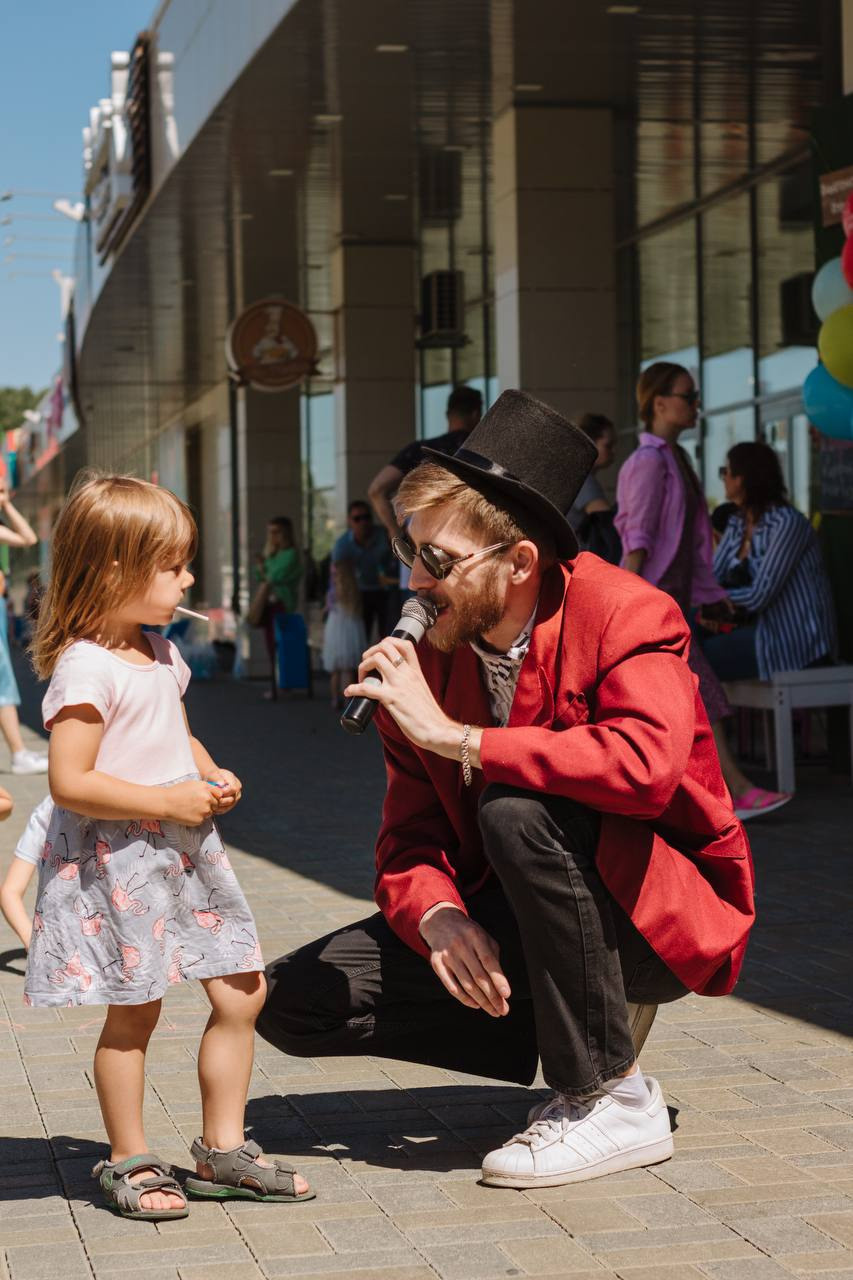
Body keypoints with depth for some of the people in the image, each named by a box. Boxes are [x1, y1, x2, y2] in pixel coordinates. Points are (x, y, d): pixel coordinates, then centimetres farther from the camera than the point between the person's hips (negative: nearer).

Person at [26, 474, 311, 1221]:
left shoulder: (162, 654, 12)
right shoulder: (85, 668, -17)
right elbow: (70, 782, -22)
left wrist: (214, 778, 5)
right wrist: (171, 801, -21)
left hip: (184, 851, 9)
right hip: (116, 861, -9)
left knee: (243, 992, 8)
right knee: (135, 1012, 0)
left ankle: (223, 1149, 20)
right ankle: (129, 1162, 16)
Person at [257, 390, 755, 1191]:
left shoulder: (627, 616, -19)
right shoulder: (423, 655, -3)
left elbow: (646, 764, -39)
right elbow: (410, 834, -1)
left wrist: (452, 736, -34)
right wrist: (436, 914, -25)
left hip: (666, 918, -6)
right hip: (505, 921, 6)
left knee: (517, 810, -36)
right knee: (293, 1000, -6)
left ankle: (613, 1099, -20)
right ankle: (582, 1044, 2)